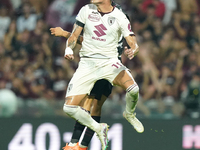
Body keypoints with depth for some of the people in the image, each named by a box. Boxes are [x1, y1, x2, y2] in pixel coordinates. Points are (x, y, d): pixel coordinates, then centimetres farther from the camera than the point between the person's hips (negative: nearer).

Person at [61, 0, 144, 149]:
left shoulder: (119, 17, -4)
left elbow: (134, 44, -8)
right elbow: (74, 36, 8)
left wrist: (133, 50, -31)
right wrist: (69, 49, -13)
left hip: (109, 61, -2)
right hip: (87, 63, 2)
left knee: (133, 89, -28)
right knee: (69, 107, -12)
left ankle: (130, 114, 7)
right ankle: (99, 128, 13)